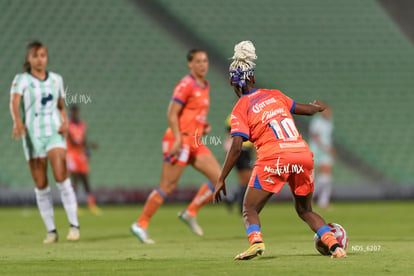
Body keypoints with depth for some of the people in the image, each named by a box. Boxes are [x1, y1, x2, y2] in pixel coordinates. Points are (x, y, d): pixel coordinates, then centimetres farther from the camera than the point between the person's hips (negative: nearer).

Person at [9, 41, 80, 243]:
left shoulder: (56, 79, 10)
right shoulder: (21, 80, -2)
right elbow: (14, 103, -19)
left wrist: (65, 121, 0)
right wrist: (17, 121, -39)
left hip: (54, 133, 1)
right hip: (32, 136, -1)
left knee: (61, 177, -16)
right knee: (41, 186, 1)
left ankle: (74, 225, -13)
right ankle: (51, 231, 10)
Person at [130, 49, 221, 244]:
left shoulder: (204, 86, 15)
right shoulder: (186, 85, -11)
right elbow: (172, 114, -16)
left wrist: (204, 126, 9)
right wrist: (178, 140, -23)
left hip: (195, 143, 8)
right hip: (181, 140, -8)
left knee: (218, 178, -1)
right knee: (167, 186, -8)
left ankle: (190, 213, 7)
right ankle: (140, 225, 0)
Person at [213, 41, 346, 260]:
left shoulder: (241, 109, 4)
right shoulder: (274, 95, 17)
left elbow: (236, 147, -7)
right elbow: (307, 109, 29)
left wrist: (221, 180, -4)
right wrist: (318, 106, 53)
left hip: (273, 158, -4)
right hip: (303, 154, 5)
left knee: (250, 210, 6)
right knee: (305, 210, 23)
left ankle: (256, 241, -25)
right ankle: (334, 245, 3)